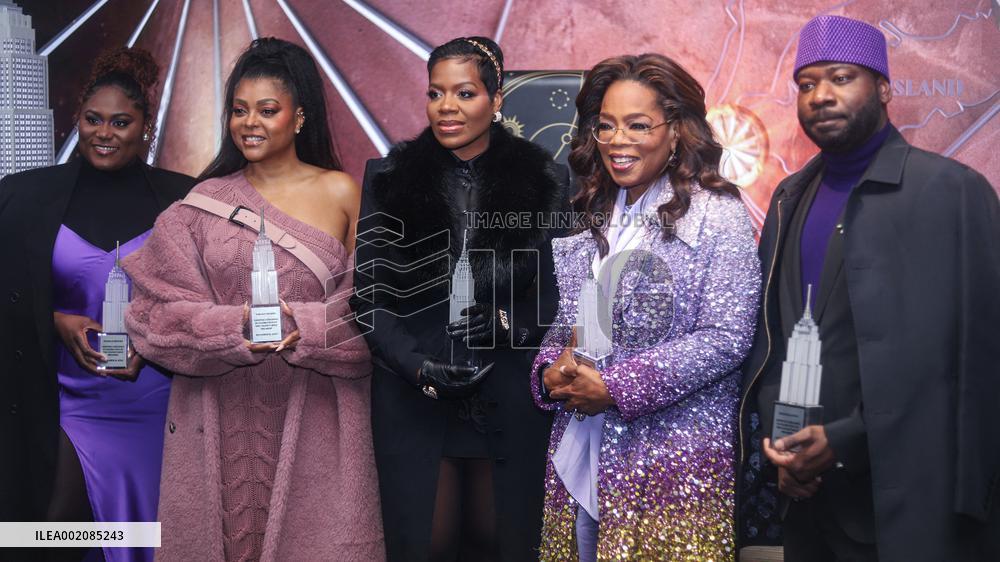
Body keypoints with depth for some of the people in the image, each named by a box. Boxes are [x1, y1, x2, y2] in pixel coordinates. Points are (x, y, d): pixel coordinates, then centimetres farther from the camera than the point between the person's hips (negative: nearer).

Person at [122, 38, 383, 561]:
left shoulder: (340, 192, 2)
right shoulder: (204, 202, 5)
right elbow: (161, 309, -1)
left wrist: (303, 327, -17)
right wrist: (236, 326, -18)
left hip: (313, 414, -1)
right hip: (221, 416, 1)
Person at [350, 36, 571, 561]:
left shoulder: (542, 180, 2)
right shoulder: (388, 178, 2)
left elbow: (560, 291, 4)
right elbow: (368, 293, 0)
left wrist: (509, 324, -15)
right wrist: (417, 364, -13)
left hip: (509, 400, 0)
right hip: (412, 399, 0)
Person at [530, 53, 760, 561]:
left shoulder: (718, 215, -6)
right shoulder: (593, 219, 11)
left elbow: (726, 338, -14)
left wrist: (615, 386, -17)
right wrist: (551, 370, -6)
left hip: (673, 460, -5)